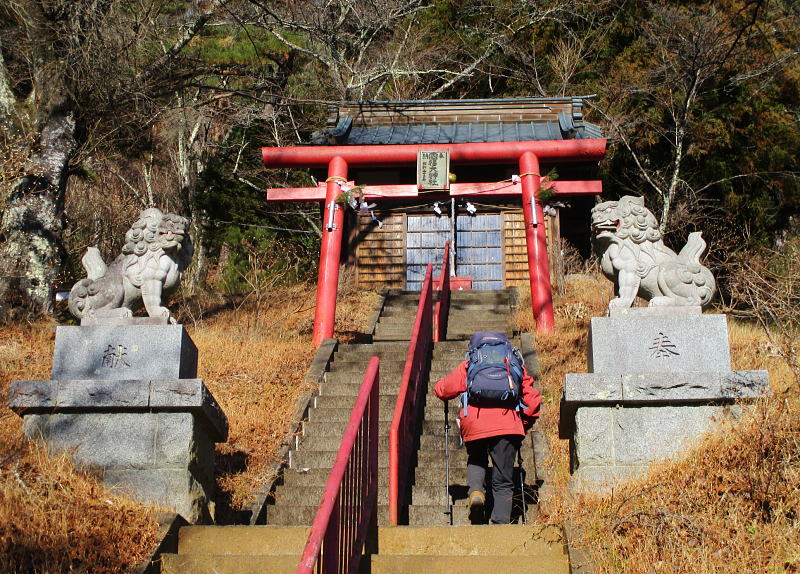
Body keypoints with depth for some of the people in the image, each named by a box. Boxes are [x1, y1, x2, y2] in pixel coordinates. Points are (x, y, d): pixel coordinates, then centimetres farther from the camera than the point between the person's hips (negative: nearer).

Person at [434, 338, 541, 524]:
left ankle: (476, 489, 1)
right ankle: (501, 522, -1)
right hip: (507, 426, 0)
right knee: (503, 482, 10)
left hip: (473, 424, 0)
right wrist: (525, 425, 26)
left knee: (476, 459, 29)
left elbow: (441, 390, 13)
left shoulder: (468, 367, 21)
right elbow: (533, 399, 15)